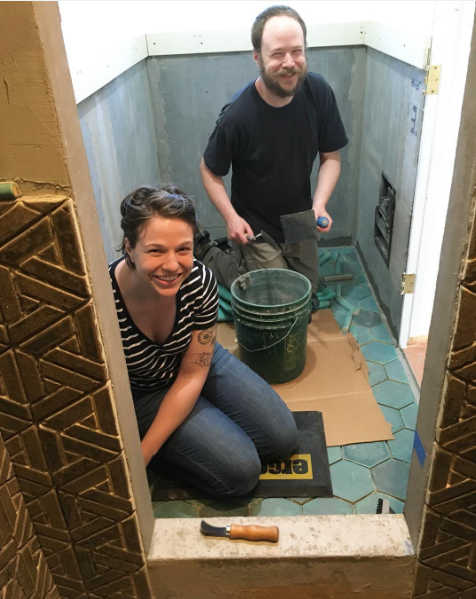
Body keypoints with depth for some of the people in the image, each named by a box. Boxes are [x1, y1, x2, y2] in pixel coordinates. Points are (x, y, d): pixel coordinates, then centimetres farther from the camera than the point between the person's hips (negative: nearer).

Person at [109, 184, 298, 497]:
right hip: (140, 394, -3)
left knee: (282, 437, 4)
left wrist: (144, 454, -19)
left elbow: (192, 374, -17)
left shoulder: (200, 281, -27)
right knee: (240, 470, -15)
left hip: (197, 360, 4)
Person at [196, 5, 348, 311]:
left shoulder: (319, 91, -16)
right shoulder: (237, 116, -27)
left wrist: (319, 205, -21)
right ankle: (210, 254, 21)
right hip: (256, 229, -5)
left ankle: (242, 261, 41)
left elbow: (331, 157, -6)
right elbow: (210, 171, -12)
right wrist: (231, 217, -24)